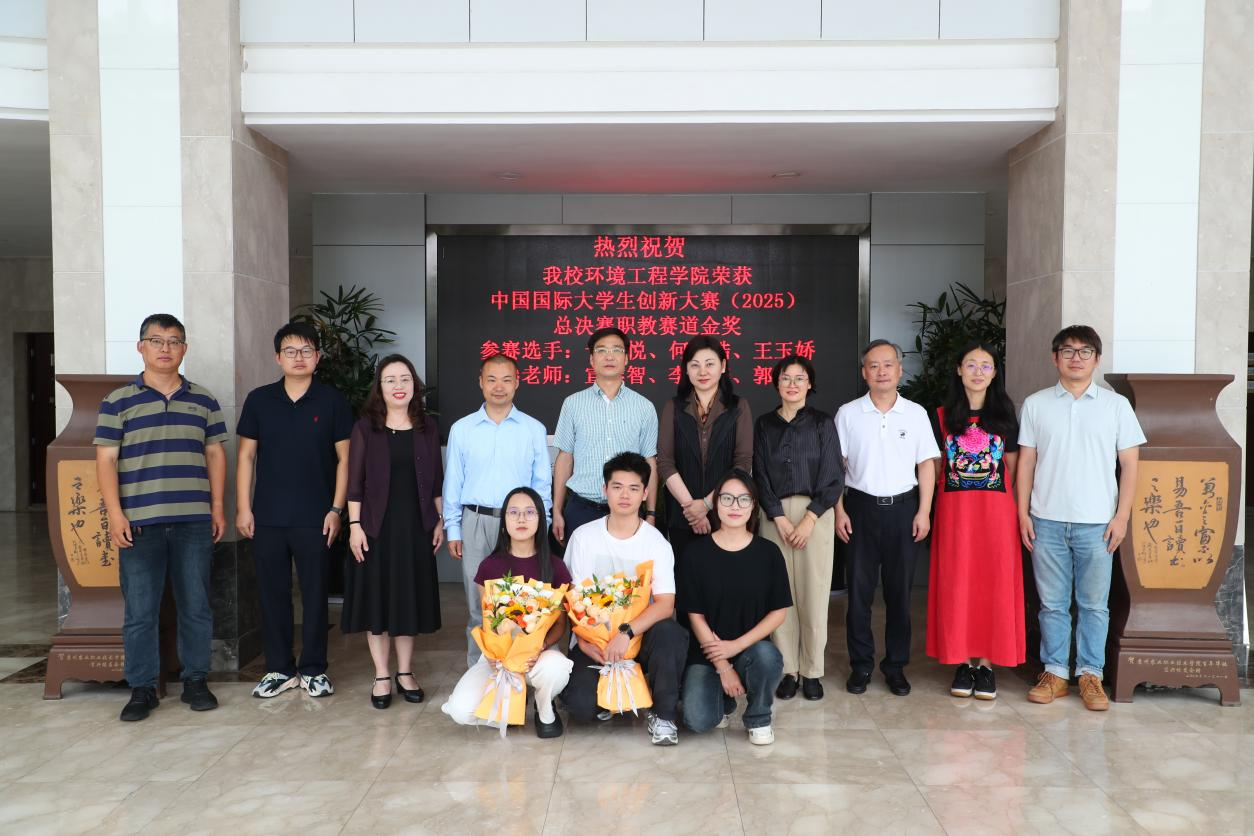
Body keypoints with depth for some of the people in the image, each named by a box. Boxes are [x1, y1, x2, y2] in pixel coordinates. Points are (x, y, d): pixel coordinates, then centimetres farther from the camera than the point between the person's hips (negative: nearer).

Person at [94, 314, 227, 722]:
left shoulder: (203, 400, 10)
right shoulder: (118, 401, 4)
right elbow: (106, 459, 0)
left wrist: (217, 507, 5)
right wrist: (115, 514, -8)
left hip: (194, 520, 2)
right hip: (139, 522, -1)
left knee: (196, 606, 7)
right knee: (139, 610, 4)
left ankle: (195, 681, 20)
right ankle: (142, 689, 16)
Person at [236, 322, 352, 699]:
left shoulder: (332, 401, 0)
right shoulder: (259, 399, 5)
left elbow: (344, 458, 1)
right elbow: (246, 455, 7)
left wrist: (336, 508, -5)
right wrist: (243, 508, 1)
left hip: (314, 517, -2)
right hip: (267, 516, 2)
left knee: (314, 593, 5)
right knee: (272, 593, 8)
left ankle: (314, 670, 17)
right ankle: (279, 669, 21)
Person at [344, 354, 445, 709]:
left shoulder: (427, 427, 6)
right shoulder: (365, 427, -1)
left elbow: (436, 479, 8)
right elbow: (355, 481, -3)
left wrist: (440, 521, 5)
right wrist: (354, 525, -8)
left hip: (415, 526, 2)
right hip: (376, 526, -2)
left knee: (410, 596, 8)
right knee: (376, 597, 3)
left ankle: (405, 672, 22)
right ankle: (381, 677, 15)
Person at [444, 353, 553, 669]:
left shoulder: (534, 429, 2)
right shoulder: (462, 429, 4)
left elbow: (541, 484, 4)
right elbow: (453, 482, 7)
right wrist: (452, 529, 4)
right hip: (476, 523, 1)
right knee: (478, 602, 9)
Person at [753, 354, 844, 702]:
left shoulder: (823, 423, 4)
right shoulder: (764, 424, 8)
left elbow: (833, 477, 0)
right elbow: (760, 474, 4)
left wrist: (810, 519, -9)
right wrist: (780, 518, -6)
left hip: (816, 513, -1)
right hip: (774, 513, 1)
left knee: (814, 592, -2)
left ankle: (812, 671, 9)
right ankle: (786, 670, 9)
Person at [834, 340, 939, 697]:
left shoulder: (916, 414, 4)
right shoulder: (847, 414, 1)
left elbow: (926, 465, 5)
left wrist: (924, 511, -1)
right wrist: (839, 511, -3)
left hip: (903, 508, 1)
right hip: (861, 507, 0)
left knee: (899, 590, 6)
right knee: (859, 589, 4)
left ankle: (896, 665, 19)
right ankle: (860, 665, 15)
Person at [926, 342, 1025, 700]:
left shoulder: (1004, 415, 7)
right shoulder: (943, 416, 6)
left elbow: (1013, 469, 9)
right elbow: (935, 469, 8)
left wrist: (1017, 512, 1)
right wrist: (938, 508, -1)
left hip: (996, 509, 0)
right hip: (954, 509, 0)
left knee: (994, 582, 1)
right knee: (956, 583, 2)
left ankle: (986, 663, 10)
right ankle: (963, 661, 12)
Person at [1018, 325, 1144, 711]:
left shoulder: (1116, 405, 4)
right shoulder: (1036, 404, 5)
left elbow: (1129, 463, 4)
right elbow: (1026, 461, 6)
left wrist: (1122, 516, -3)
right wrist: (1023, 513, 1)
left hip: (1097, 523, 0)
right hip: (1047, 521, 1)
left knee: (1094, 604, 6)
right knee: (1052, 603, 7)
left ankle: (1090, 674, 18)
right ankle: (1055, 672, 18)